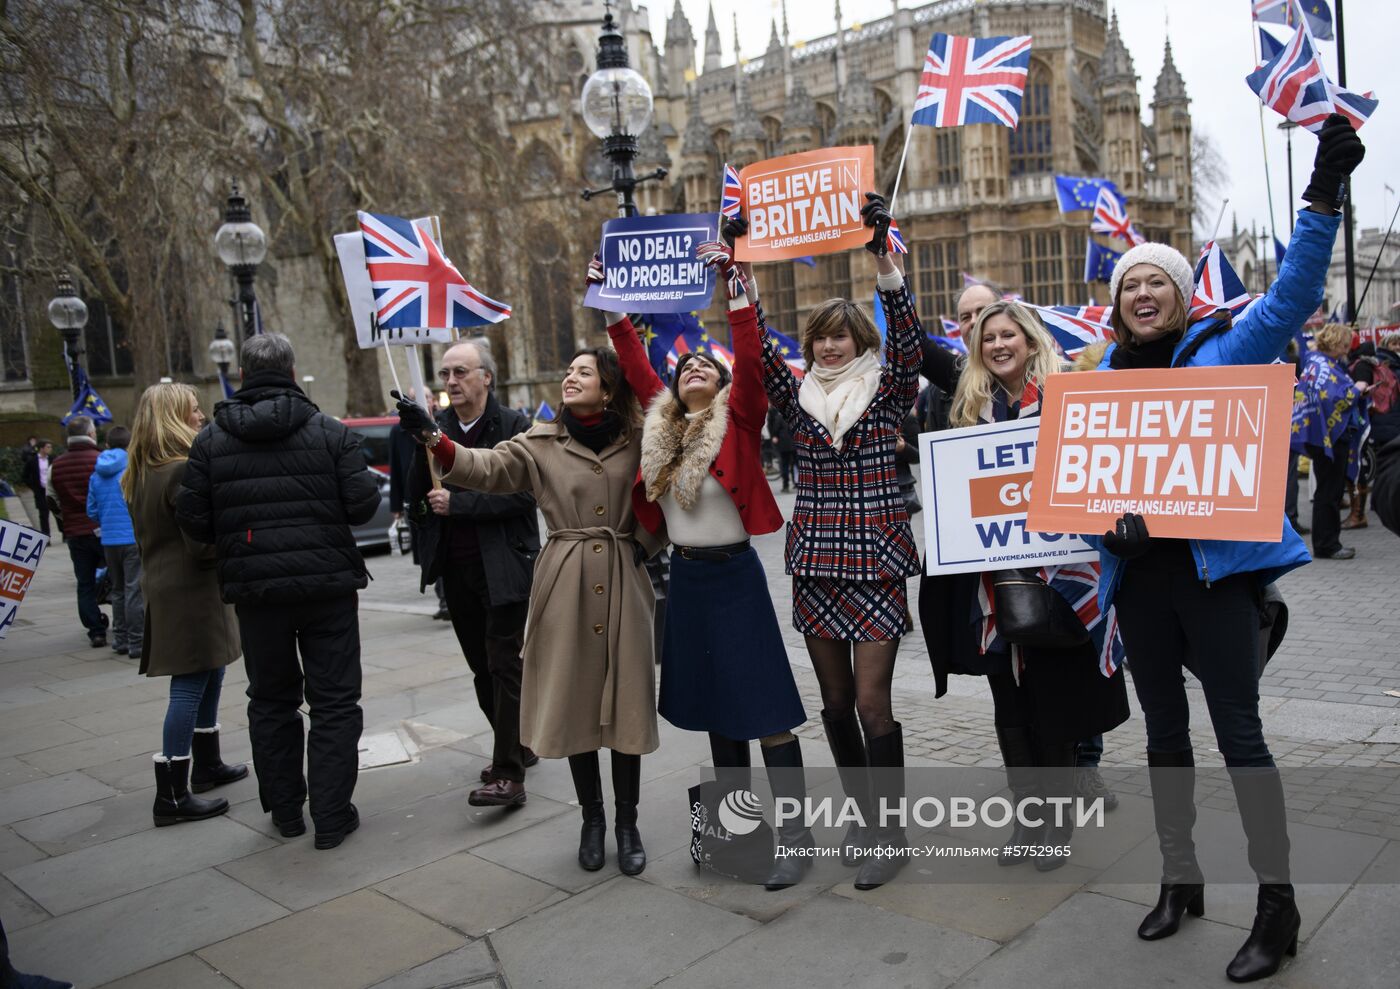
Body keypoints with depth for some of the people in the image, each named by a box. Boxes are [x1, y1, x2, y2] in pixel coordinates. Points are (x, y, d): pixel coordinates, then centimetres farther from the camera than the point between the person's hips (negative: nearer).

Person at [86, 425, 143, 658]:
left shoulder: (96, 475, 8)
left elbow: (92, 511, 10)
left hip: (109, 540, 6)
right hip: (133, 538, -6)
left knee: (118, 590, 17)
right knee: (135, 590, -3)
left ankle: (120, 639, 23)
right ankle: (136, 643, -2)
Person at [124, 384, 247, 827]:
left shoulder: (141, 474, 11)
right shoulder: (184, 472, -19)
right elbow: (203, 544, -20)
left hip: (164, 586, 10)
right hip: (191, 591, -10)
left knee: (207, 678, 21)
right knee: (190, 686, -5)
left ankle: (207, 765, 33)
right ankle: (172, 796, -1)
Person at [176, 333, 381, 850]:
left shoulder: (212, 439, 0)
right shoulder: (330, 431, -6)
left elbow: (193, 519, -2)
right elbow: (362, 505, -11)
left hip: (253, 588, 2)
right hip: (327, 584, -2)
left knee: (271, 700, 17)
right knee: (334, 700, 7)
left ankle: (285, 809, 26)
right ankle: (331, 815, 8)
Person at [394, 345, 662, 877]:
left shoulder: (638, 442, 4)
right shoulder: (541, 442, 2)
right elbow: (487, 468, -13)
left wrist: (644, 543, -1)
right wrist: (432, 438, -29)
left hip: (623, 584, 0)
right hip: (565, 586, 0)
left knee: (626, 705, 3)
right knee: (574, 705, 6)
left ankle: (627, 823, 20)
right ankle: (592, 817, 25)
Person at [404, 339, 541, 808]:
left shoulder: (514, 426, -7)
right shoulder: (435, 428, 6)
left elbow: (522, 494, -16)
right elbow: (415, 495, 2)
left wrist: (456, 503, -18)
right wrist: (422, 444, -12)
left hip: (502, 566, -6)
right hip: (456, 570, 6)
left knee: (503, 664, -5)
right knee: (482, 665, 15)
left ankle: (508, 775, -2)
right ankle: (517, 747, 31)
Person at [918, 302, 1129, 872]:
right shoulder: (971, 396, 7)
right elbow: (917, 347, 9)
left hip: (1054, 572, -3)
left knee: (1053, 697, 6)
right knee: (1009, 700, 11)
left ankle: (1059, 817, 22)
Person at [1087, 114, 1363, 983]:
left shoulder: (1222, 351, 1)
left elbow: (1292, 295, -11)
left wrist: (1325, 196, -20)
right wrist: (1108, 521, -11)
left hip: (1215, 564, -4)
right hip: (1138, 573, 4)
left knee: (1239, 729, -1)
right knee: (1165, 728, 14)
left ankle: (1278, 904, 14)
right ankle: (1181, 879, 29)